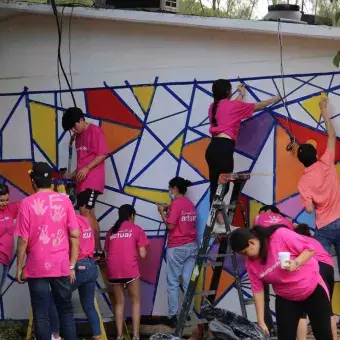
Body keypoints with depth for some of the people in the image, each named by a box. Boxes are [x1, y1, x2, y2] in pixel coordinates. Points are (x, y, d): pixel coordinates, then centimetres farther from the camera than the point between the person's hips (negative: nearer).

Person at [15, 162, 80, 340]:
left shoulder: (27, 203, -7)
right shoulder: (64, 201, -1)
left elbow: (23, 240, -8)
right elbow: (75, 235, -1)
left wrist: (19, 267, 3)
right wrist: (72, 265, 7)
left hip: (37, 267, -2)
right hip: (61, 266, 2)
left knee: (41, 314, 3)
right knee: (66, 310, 14)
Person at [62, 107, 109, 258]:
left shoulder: (95, 131, -7)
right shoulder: (78, 136, 19)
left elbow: (103, 154, -14)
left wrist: (86, 169, -21)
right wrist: (73, 175, 10)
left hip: (92, 179, -9)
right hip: (82, 181, 9)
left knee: (85, 210, -18)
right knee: (89, 214, 7)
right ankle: (98, 250, 9)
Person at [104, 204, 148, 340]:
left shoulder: (111, 231, 19)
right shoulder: (136, 229, 9)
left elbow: (107, 252, 14)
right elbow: (142, 254, 4)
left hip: (113, 270, 3)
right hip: (130, 268, -3)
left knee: (119, 303, 14)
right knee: (136, 301, 9)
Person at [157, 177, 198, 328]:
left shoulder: (176, 203, -11)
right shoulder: (190, 204, 12)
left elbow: (170, 225, -14)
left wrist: (162, 212, -1)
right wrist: (169, 211, 16)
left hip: (176, 248, -7)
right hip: (192, 246, 7)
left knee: (173, 283, -1)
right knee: (189, 283, 4)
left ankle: (173, 316, -2)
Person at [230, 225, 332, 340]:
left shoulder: (281, 235, -25)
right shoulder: (251, 263, -10)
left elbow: (310, 249, -19)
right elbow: (257, 290, -6)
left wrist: (296, 263, -36)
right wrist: (261, 322, -7)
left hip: (313, 289, -3)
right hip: (286, 299, 4)